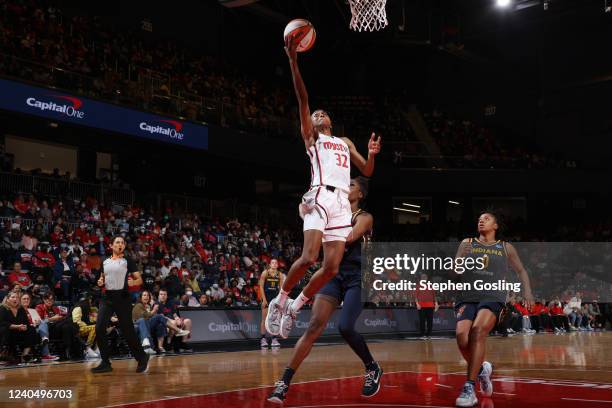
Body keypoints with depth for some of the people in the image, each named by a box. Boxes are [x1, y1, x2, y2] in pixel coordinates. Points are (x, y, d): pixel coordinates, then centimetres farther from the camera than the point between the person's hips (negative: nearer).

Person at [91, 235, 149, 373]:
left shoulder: (127, 261, 1)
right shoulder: (105, 262, 12)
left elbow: (139, 279, 0)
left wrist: (132, 282, -21)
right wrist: (100, 282, 3)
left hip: (122, 297, -4)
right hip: (107, 297, 4)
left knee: (127, 331, -2)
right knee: (99, 328, -8)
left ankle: (142, 358, 16)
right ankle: (106, 363, 1)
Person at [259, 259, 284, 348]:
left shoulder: (280, 275, 3)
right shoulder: (265, 273, -6)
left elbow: (281, 288, 7)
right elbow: (261, 287, -7)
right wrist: (264, 299, -13)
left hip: (275, 297, 3)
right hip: (266, 297, -3)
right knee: (264, 319, -3)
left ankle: (274, 339, 7)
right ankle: (263, 339, 2)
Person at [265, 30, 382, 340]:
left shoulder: (345, 142, 32)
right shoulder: (310, 135, 17)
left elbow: (367, 172, 27)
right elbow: (303, 99, 4)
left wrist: (371, 154, 5)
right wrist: (293, 61, -6)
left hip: (342, 203, 5)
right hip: (320, 198, -5)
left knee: (331, 268, -5)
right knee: (308, 258, -21)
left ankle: (295, 305, 12)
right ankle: (279, 301, 0)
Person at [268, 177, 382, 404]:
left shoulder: (365, 218, 0)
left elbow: (348, 238, -18)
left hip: (357, 277, -3)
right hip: (334, 275, 4)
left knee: (345, 327, -20)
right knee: (314, 327, -11)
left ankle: (373, 369, 8)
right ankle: (284, 383, -14)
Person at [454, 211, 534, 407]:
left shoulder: (506, 248, 13)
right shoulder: (467, 243, 14)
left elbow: (521, 271, 23)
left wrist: (527, 292, 8)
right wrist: (463, 256, -12)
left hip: (493, 297, -2)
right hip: (467, 296, 2)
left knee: (478, 330, -29)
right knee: (461, 336, -20)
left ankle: (470, 387, -26)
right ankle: (482, 368, 12)